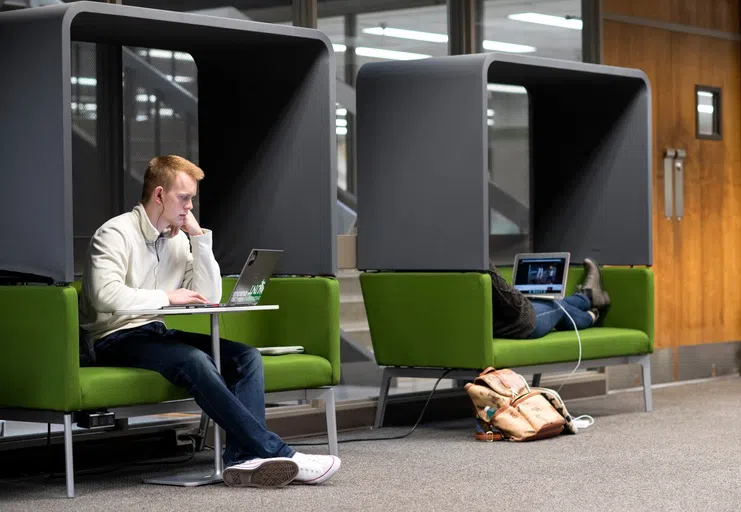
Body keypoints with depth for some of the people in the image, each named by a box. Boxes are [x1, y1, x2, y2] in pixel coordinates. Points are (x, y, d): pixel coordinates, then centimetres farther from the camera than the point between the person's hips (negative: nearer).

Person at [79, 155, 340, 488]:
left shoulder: (178, 239, 15)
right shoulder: (115, 233, -8)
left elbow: (210, 297, 8)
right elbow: (106, 295, -25)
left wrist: (200, 236, 2)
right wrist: (167, 296, -21)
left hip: (156, 334, 8)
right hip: (116, 339, -8)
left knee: (246, 356, -12)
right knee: (194, 360, -34)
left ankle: (243, 458, -31)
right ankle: (275, 452, -33)